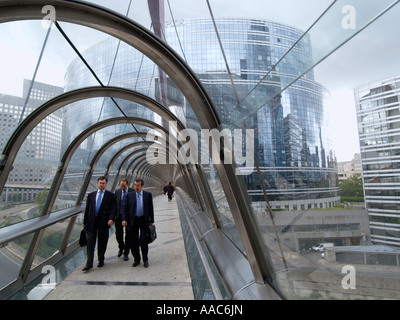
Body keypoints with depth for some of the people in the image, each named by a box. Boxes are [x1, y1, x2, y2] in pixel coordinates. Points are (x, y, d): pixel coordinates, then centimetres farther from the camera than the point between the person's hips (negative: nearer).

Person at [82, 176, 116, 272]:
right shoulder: (91, 195, 10)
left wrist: (111, 219, -19)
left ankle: (101, 260, 28)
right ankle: (89, 264, 10)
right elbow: (87, 209, 12)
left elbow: (113, 208, -5)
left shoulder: (111, 195, 1)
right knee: (90, 243, 2)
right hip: (91, 221, 2)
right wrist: (85, 222, 11)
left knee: (102, 243, 10)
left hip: (103, 222, -2)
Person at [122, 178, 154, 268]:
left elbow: (151, 208, 2)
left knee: (143, 241, -3)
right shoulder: (130, 195, 2)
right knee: (133, 242, 8)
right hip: (133, 220, 2)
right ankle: (136, 260, 27)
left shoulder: (148, 195, -1)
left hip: (144, 220, -2)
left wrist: (151, 221, 1)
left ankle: (145, 260, 18)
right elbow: (125, 208, 4)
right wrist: (124, 219, -9)